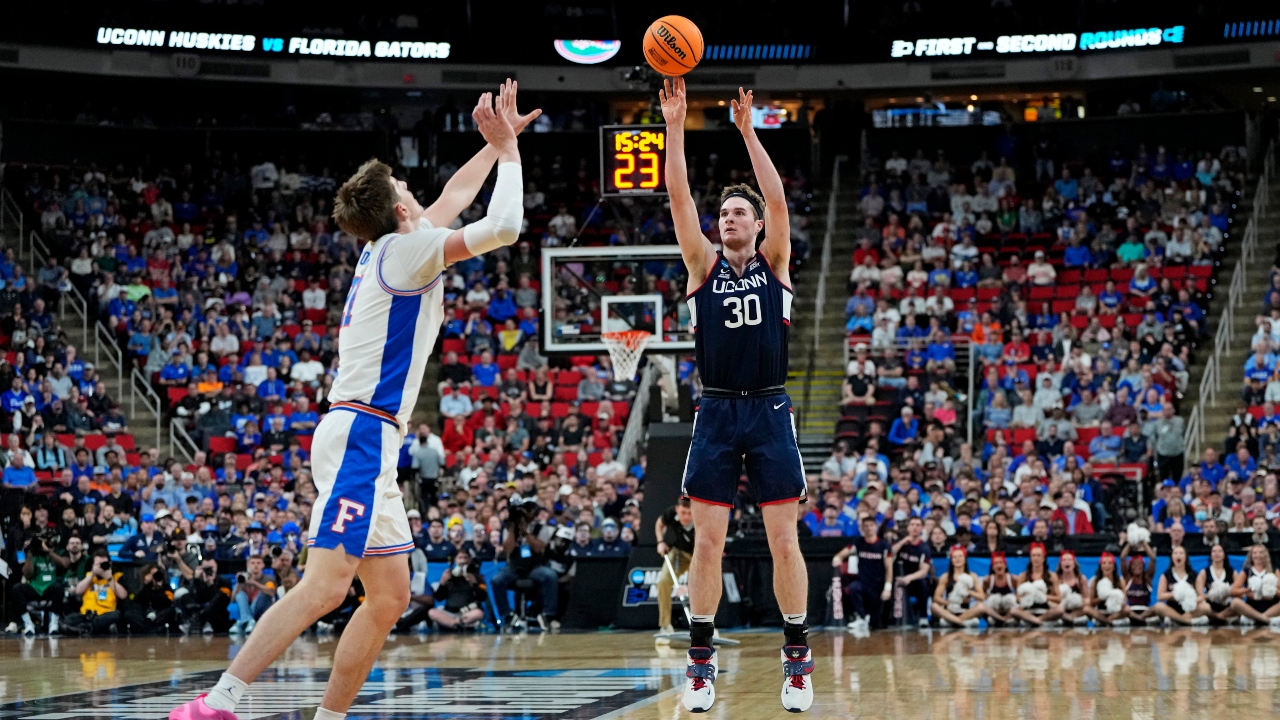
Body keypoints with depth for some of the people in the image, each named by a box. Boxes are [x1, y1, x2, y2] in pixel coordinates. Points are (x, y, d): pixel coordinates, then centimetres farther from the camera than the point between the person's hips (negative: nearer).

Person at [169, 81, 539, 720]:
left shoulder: (389, 250, 18)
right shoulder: (403, 250, -7)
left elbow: (452, 199, 35)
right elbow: (502, 227, -14)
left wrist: (496, 143, 33)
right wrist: (508, 151, 0)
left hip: (368, 439, 10)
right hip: (362, 434, -10)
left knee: (390, 596, 9)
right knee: (325, 586, -19)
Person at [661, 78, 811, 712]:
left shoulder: (773, 262, 6)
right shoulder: (703, 265, 8)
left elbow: (778, 199, -10)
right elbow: (678, 196, -4)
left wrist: (748, 132, -16)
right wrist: (674, 126, -13)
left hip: (769, 411, -1)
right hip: (716, 414, 1)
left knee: (784, 539, -1)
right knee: (708, 541, 0)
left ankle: (797, 659, 6)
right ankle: (701, 661, 6)